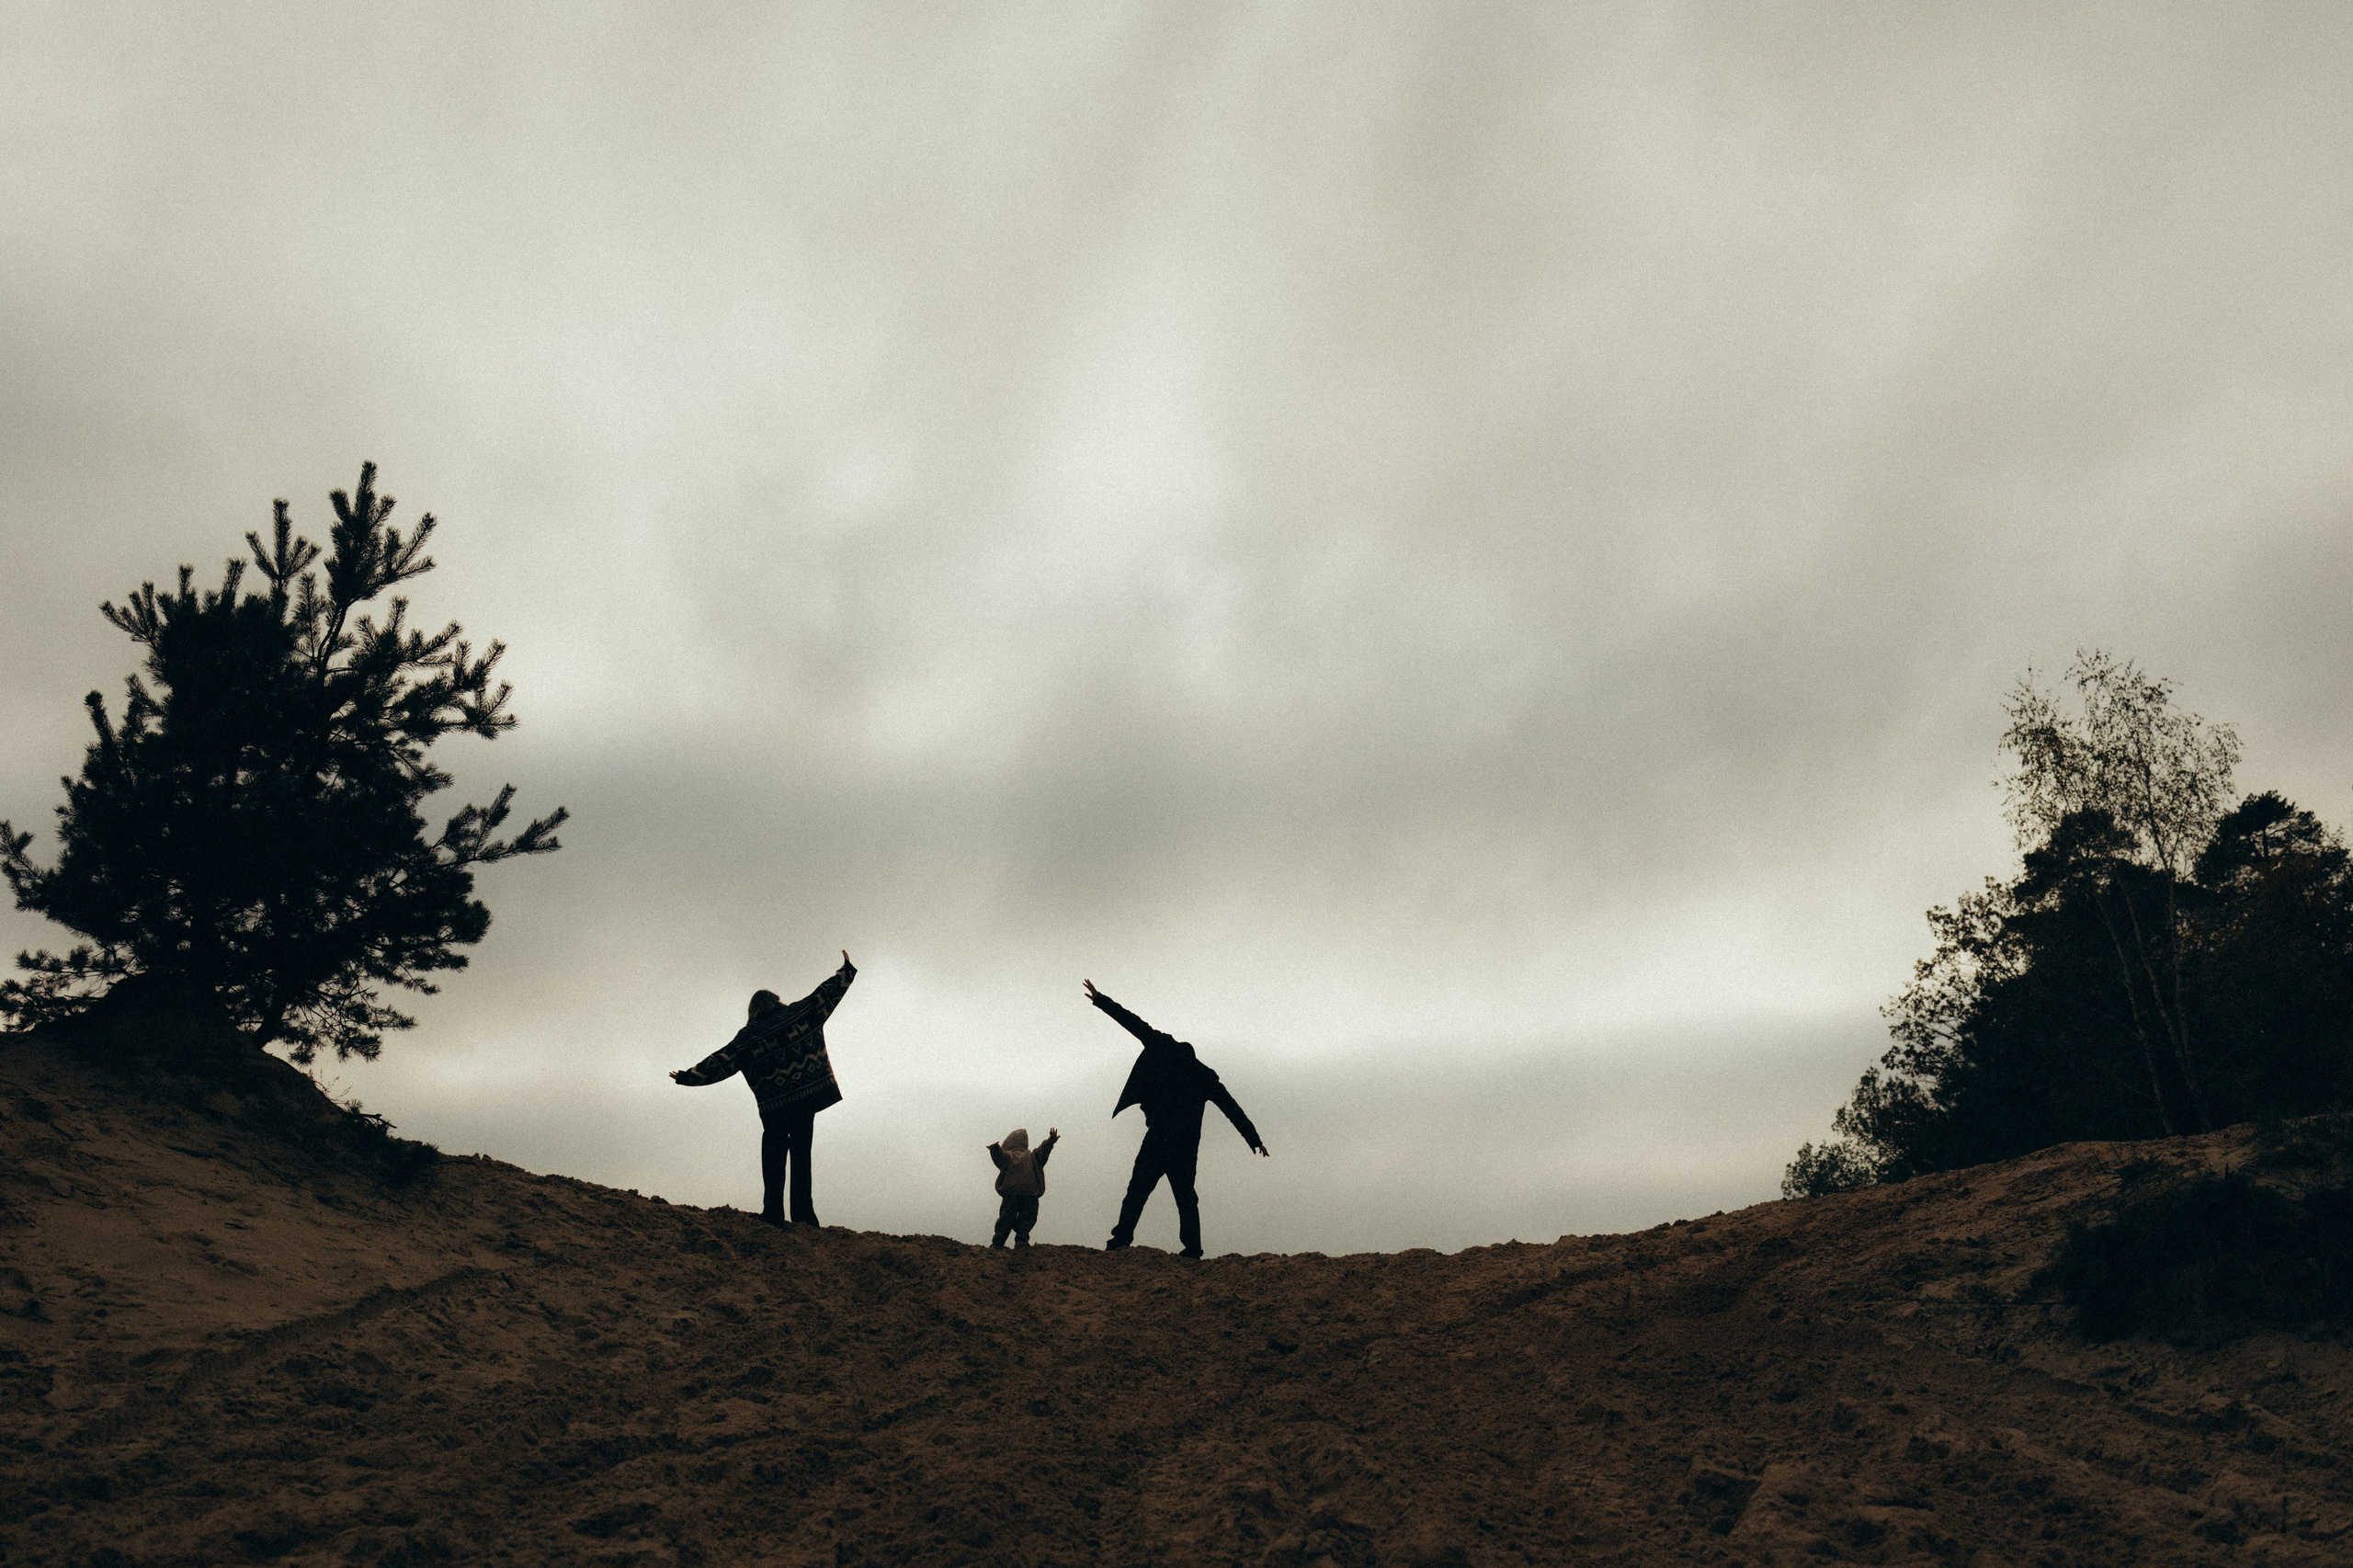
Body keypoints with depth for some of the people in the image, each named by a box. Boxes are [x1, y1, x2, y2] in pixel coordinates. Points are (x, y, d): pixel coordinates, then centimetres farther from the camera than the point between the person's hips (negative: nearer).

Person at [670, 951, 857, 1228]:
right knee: (801, 1156, 7)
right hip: (808, 1097, 1)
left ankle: (773, 1216, -1)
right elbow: (827, 994, 9)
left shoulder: (748, 1036, 3)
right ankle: (803, 1216, 0)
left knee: (773, 1159, 7)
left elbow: (720, 1061, 2)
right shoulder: (799, 1014, 5)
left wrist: (689, 1076, 10)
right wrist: (846, 969, 20)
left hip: (774, 1108, -1)